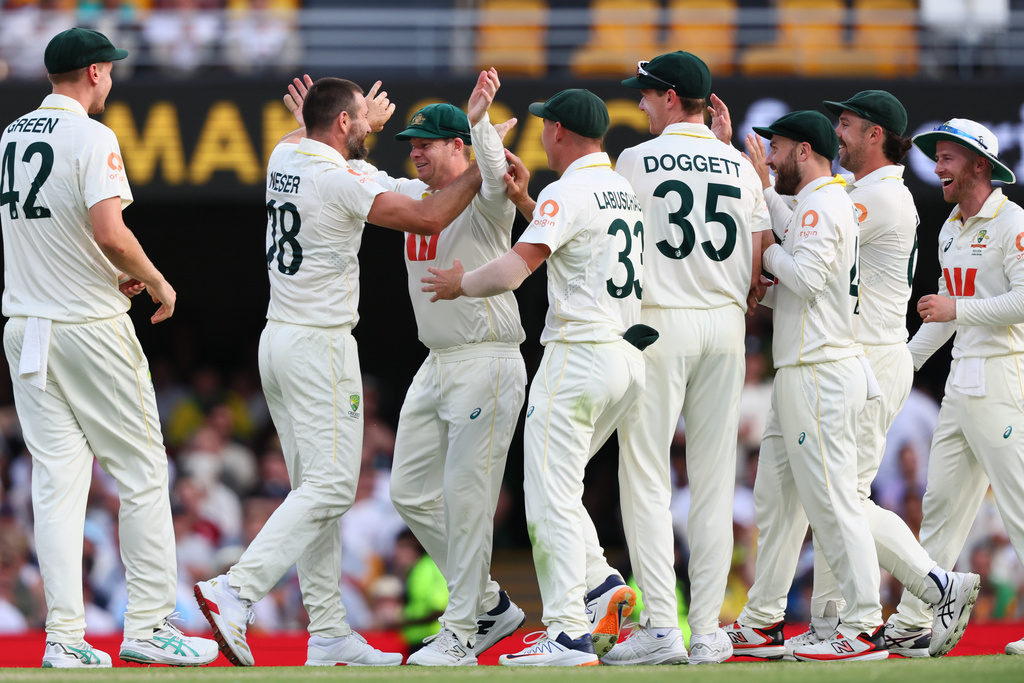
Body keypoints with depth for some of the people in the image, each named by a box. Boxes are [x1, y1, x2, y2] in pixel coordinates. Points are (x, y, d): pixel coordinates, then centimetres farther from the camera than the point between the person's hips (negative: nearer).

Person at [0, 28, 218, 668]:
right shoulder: (91, 138, -13)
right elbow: (110, 231, -25)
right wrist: (156, 281, -8)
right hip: (92, 327, -7)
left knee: (57, 482, 4)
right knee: (143, 474, 3)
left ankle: (65, 638, -2)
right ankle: (148, 625, 3)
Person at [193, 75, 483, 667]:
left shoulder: (285, 159, 8)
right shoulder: (340, 182, -17)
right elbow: (426, 219, -21)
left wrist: (364, 122, 51)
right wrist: (480, 172, -7)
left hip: (279, 340, 9)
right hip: (320, 347, -9)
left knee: (318, 488, 9)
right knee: (330, 486, -10)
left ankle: (330, 631, 7)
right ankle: (235, 592, -23)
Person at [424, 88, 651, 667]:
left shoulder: (568, 192, -12)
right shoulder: (628, 191, 15)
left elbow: (514, 270, -20)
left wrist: (460, 284, -3)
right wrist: (524, 201, 27)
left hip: (578, 355, -9)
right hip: (633, 356, 9)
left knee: (552, 498, -5)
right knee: (557, 485, 21)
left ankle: (569, 635, -10)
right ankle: (603, 584, 8)